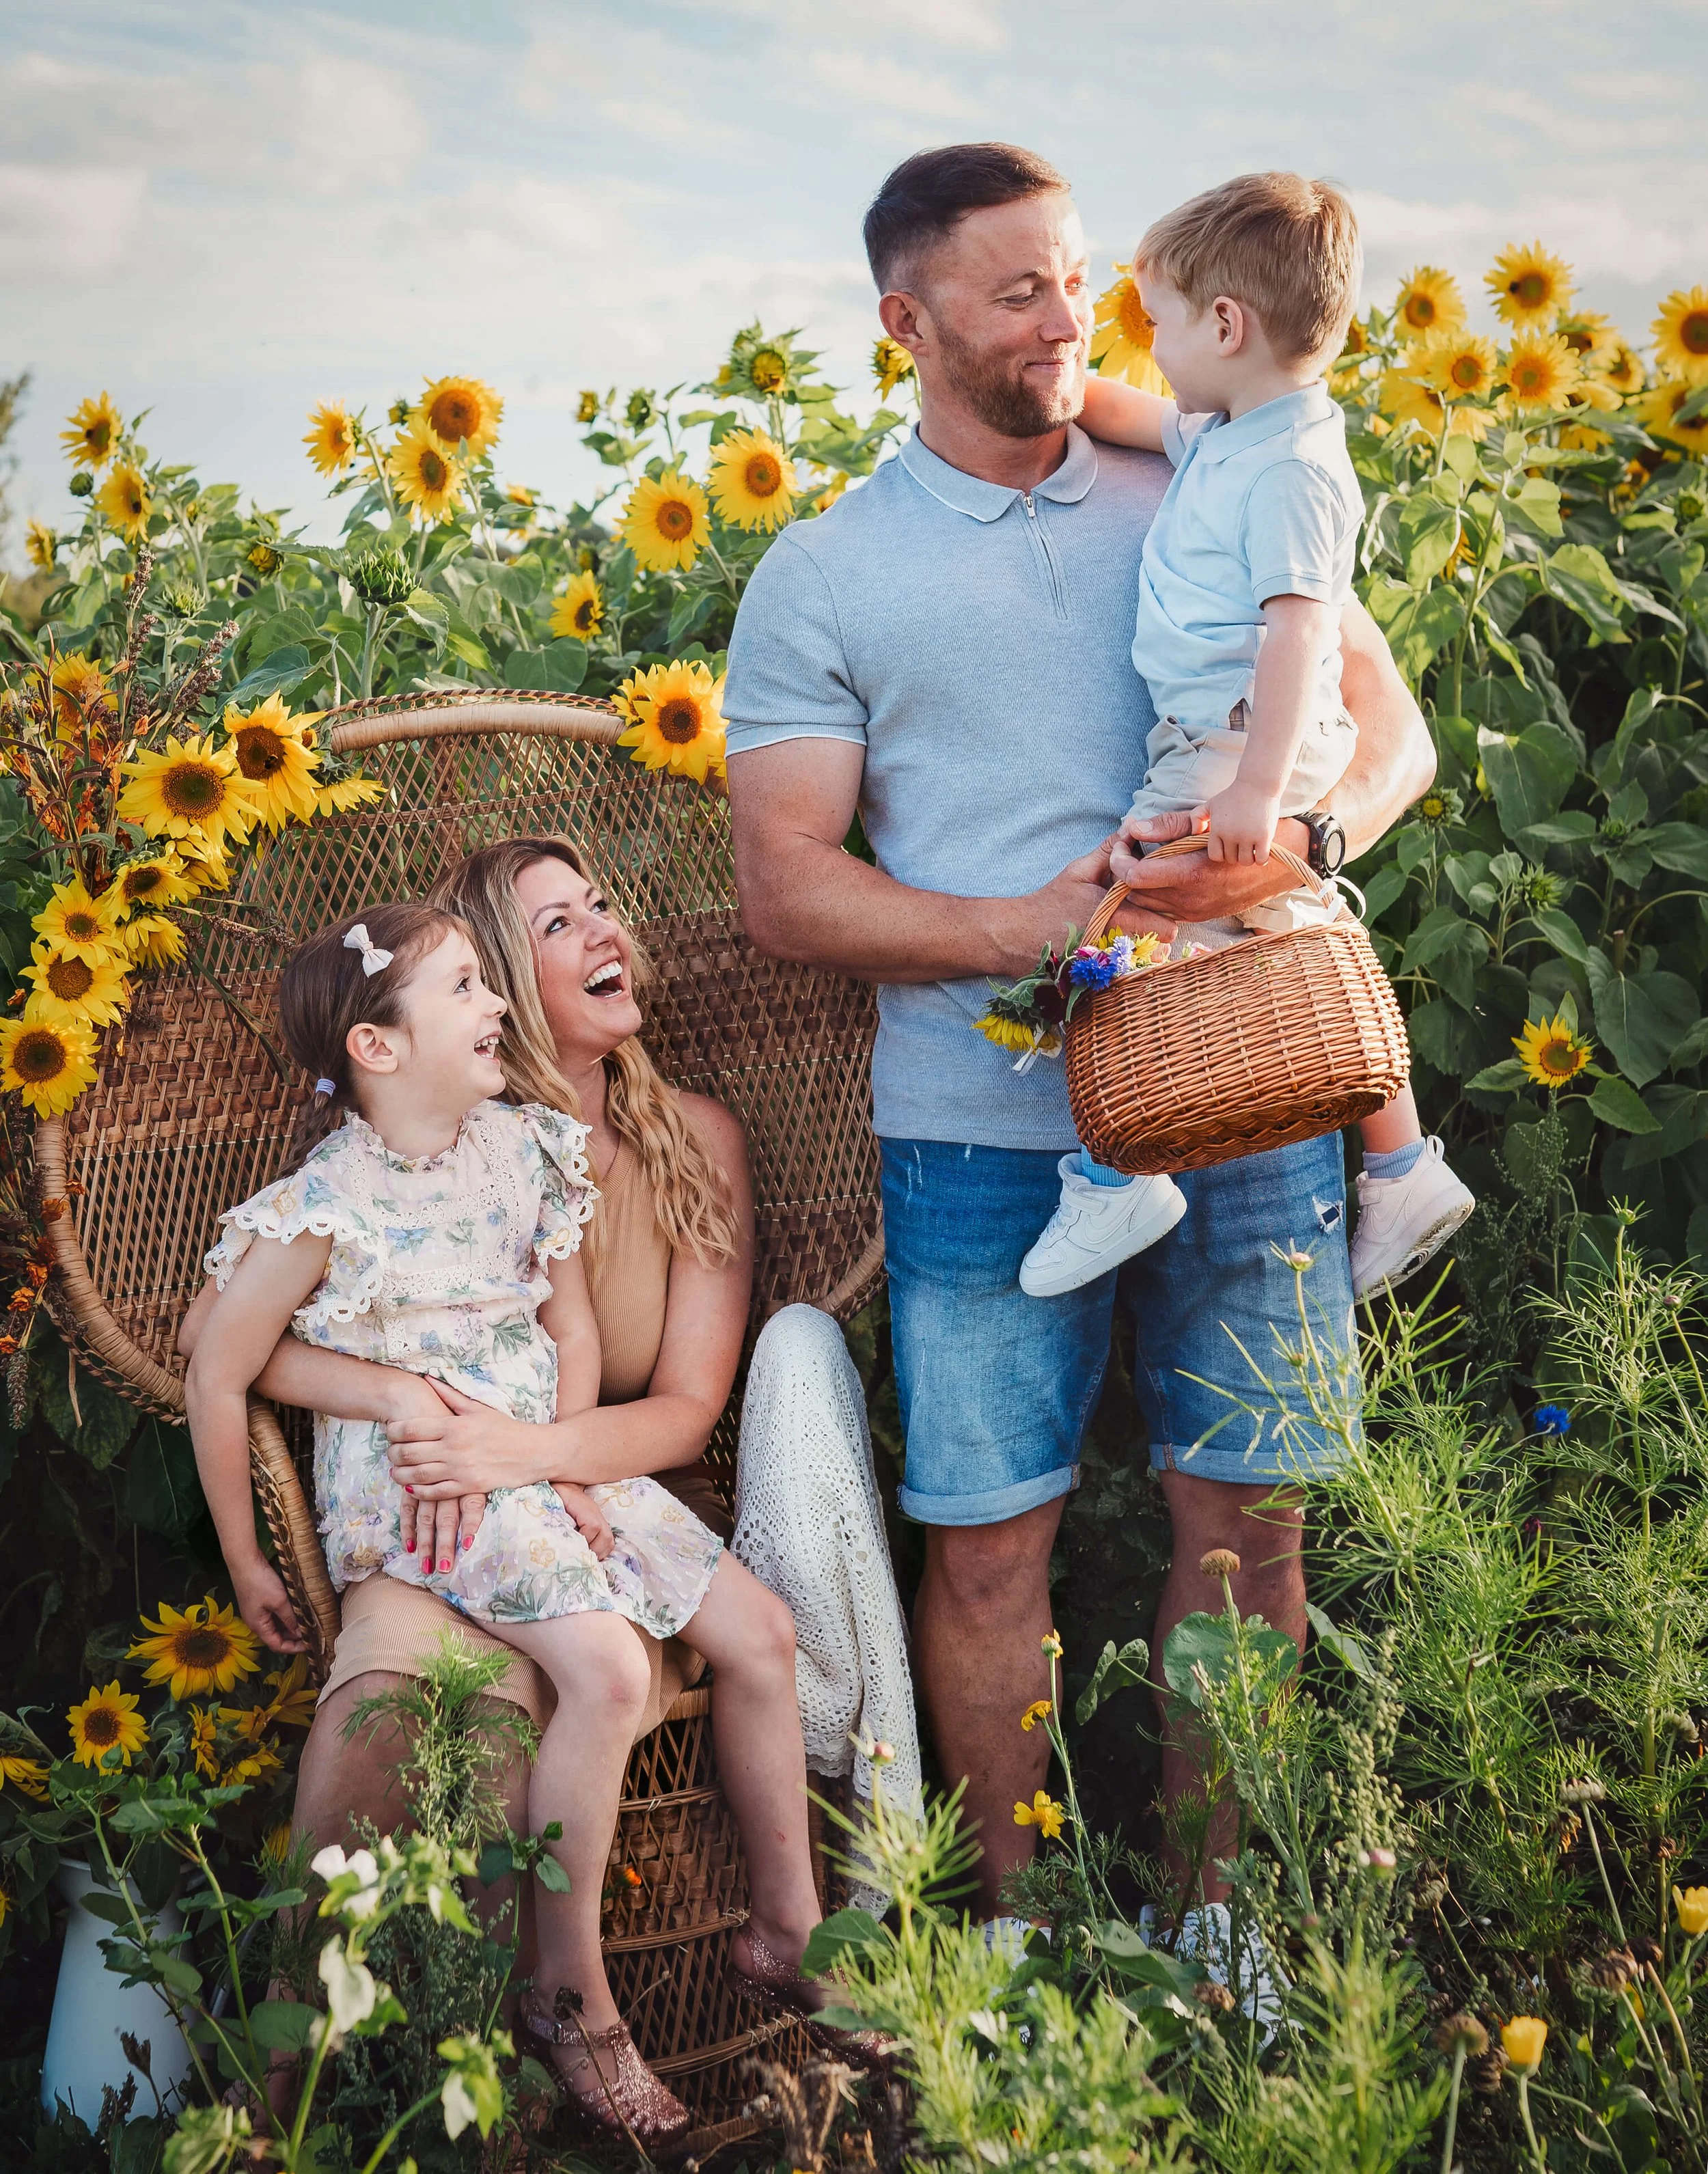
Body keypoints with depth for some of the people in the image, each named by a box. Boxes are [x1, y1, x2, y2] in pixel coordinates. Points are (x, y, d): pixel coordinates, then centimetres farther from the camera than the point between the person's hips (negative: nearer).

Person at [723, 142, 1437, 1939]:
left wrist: (1306, 836, -13)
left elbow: (1389, 724, 10)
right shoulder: (820, 579, 4)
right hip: (986, 1122, -2)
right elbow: (783, 889, -2)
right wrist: (1019, 930, -16)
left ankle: (1216, 1904, 24)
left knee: (1244, 1514, 8)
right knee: (987, 1540, 2)